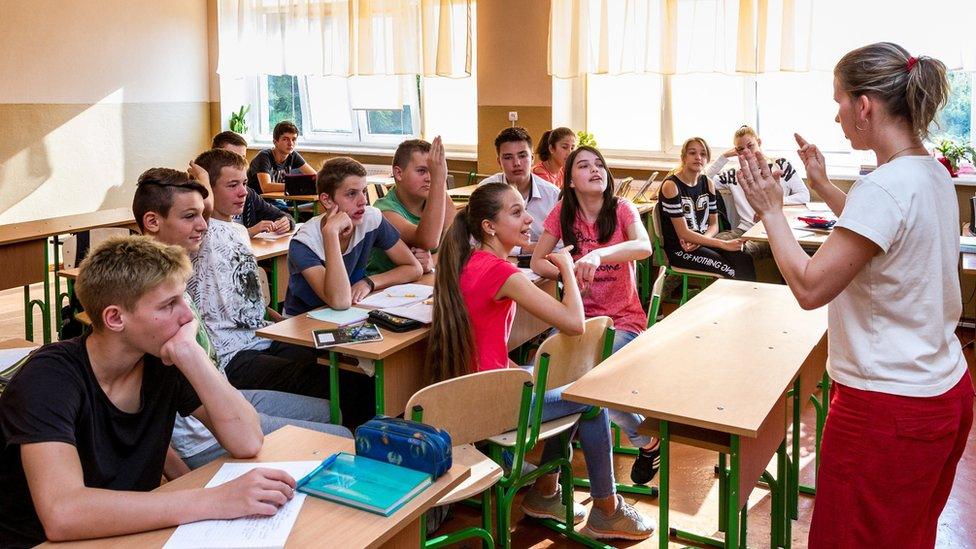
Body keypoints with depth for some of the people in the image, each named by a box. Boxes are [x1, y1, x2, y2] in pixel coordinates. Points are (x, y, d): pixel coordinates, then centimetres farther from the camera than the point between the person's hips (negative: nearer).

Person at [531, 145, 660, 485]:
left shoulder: (622, 209, -7)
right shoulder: (563, 213, 1)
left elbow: (644, 247, -27)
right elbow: (537, 262, 1)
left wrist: (598, 254, -45)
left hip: (623, 320, -3)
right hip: (580, 316, 3)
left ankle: (648, 439, 5)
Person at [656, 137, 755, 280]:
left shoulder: (707, 183, 10)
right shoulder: (671, 185, -12)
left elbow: (714, 224, 11)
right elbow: (683, 233, -16)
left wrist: (699, 240, -13)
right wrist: (725, 244, -18)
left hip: (704, 240, 6)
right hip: (679, 249, -6)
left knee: (744, 260, -21)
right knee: (732, 270, -25)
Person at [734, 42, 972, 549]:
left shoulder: (884, 187, -25)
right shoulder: (933, 175, 5)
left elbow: (810, 288, -25)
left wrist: (770, 209, -15)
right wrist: (823, 187, 19)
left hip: (888, 409, -9)